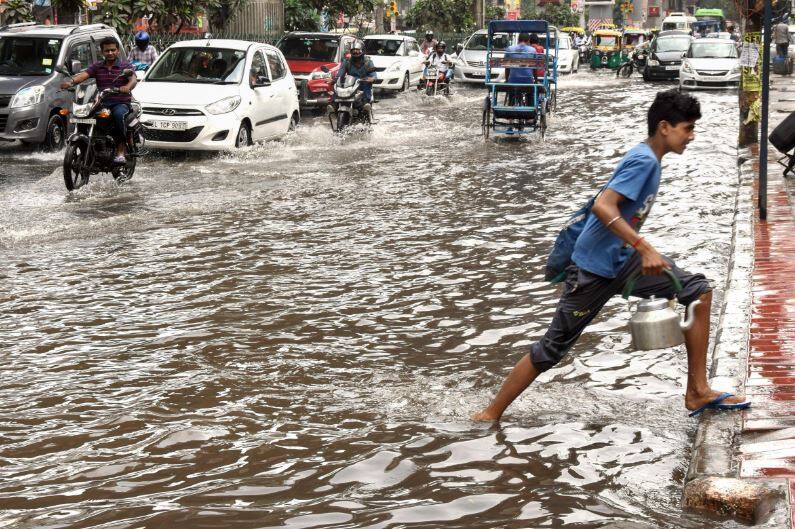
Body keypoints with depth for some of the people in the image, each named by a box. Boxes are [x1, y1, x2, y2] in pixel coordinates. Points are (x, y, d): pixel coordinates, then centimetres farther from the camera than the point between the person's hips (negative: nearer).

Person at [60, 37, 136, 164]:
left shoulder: (125, 66, 6)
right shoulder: (97, 67, 15)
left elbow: (133, 79, -14)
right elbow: (84, 74, -4)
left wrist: (128, 87, -39)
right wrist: (71, 81, -27)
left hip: (121, 103, -3)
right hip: (102, 103, 4)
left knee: (119, 115, -37)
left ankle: (120, 152, -35)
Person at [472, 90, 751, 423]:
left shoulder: (649, 159, 10)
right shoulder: (644, 160, -18)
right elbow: (603, 207, -31)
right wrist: (645, 248, -34)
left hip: (622, 260, 9)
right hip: (594, 267, -9)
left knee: (698, 291, -1)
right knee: (552, 348, -2)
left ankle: (698, 392, 3)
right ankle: (491, 415, 11)